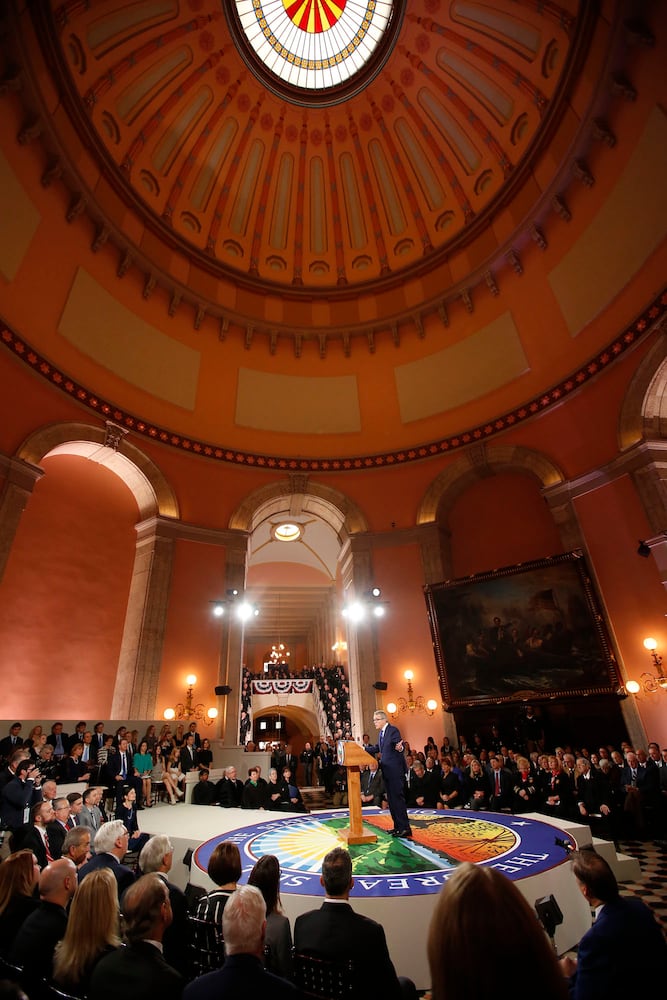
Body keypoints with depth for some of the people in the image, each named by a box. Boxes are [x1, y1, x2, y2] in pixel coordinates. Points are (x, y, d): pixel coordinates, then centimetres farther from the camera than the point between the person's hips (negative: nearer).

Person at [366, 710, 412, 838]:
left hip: (395, 770, -9)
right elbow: (377, 748, 24)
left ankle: (405, 828, 0)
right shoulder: (381, 733, 13)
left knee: (397, 798, -7)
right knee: (391, 799, 14)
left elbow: (399, 745, -23)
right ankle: (398, 827, 24)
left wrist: (399, 748, -45)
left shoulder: (393, 730, -13)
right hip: (386, 771, 9)